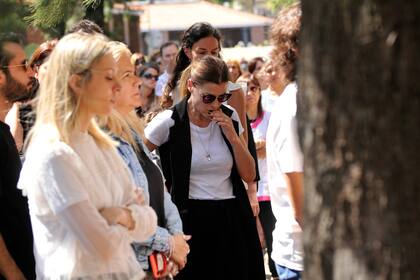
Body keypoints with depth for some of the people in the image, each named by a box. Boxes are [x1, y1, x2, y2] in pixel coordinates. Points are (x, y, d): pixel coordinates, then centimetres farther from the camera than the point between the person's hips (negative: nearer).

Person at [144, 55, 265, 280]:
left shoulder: (230, 117, 4)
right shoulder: (170, 122, -9)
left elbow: (249, 175, 5)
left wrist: (232, 136, -7)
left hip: (233, 217, 4)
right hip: (192, 220, -4)